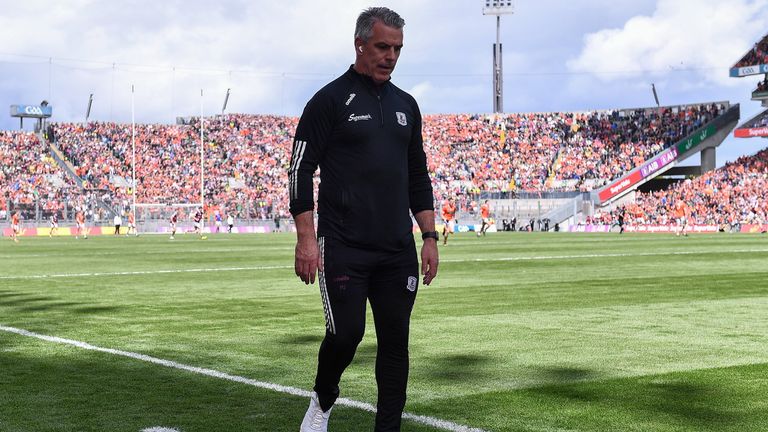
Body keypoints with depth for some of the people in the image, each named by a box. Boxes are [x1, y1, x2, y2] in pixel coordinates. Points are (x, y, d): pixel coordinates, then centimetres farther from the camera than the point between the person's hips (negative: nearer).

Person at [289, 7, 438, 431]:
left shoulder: (405, 105, 15)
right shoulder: (330, 100, -3)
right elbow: (301, 170, -6)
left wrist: (429, 237, 12)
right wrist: (306, 238, -13)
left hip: (398, 251, 5)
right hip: (343, 248, -5)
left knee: (395, 341, 4)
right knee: (346, 333, -9)